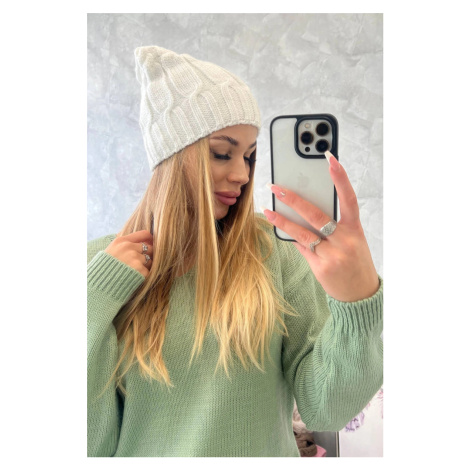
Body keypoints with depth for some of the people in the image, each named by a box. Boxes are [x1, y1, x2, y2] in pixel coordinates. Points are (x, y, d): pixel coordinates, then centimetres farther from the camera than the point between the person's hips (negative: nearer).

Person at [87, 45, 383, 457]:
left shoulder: (276, 252, -15)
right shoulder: (102, 263, -12)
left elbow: (326, 411, -18)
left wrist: (359, 302, -33)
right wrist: (97, 302, -24)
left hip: (267, 448, 0)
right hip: (141, 450, 1)